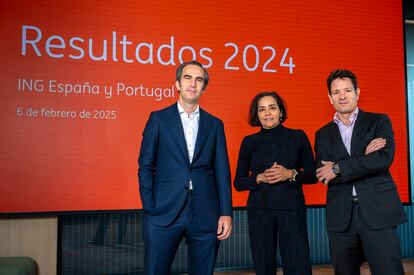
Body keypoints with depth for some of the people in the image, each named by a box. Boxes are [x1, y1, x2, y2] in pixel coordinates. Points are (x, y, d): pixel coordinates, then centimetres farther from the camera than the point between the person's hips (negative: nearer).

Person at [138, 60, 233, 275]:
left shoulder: (215, 124, 11)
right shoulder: (158, 119, 5)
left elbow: (222, 172, 7)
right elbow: (145, 167, 3)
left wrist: (226, 213, 0)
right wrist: (149, 208, -4)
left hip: (205, 215, 2)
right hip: (164, 212, -2)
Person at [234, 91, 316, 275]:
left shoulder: (298, 137, 4)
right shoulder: (249, 142, 5)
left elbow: (313, 175, 6)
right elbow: (238, 182, 7)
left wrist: (291, 174, -12)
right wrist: (260, 178, -11)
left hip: (292, 208, -1)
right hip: (259, 210, 1)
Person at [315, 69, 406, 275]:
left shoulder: (379, 121, 6)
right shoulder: (323, 134, 12)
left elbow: (384, 158, -11)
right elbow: (322, 175, -1)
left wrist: (338, 168, -10)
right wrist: (364, 158, -11)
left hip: (378, 212, -2)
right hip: (340, 217, 3)